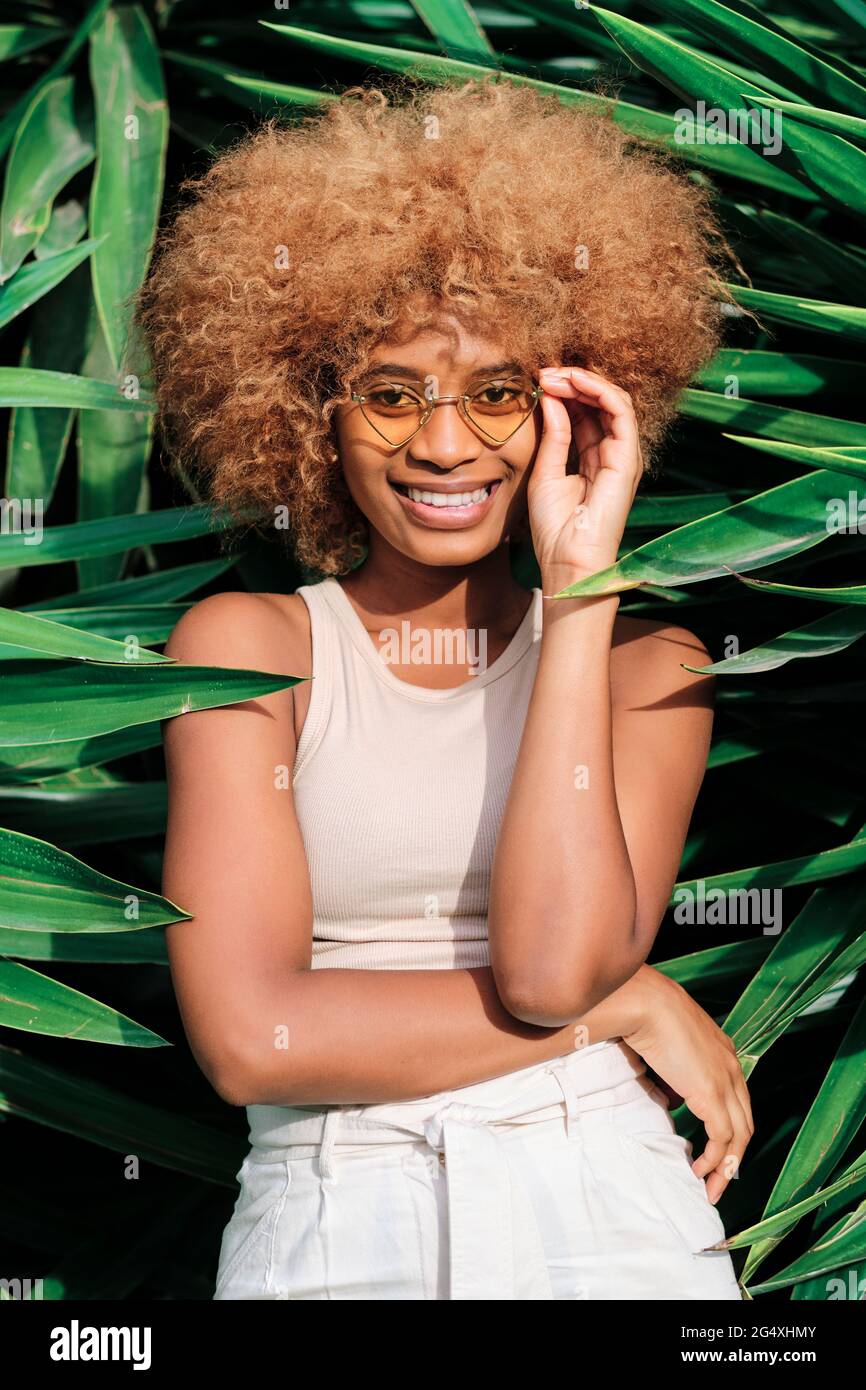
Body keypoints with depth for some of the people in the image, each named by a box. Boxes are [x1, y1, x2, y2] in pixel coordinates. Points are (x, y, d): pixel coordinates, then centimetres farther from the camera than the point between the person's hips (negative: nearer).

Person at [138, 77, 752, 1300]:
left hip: (611, 1218, 1)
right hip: (326, 1232, -1)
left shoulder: (645, 664, 8)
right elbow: (250, 1037, -8)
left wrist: (577, 585, -7)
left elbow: (554, 962, -10)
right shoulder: (246, 644, 3)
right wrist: (629, 1005, -4)